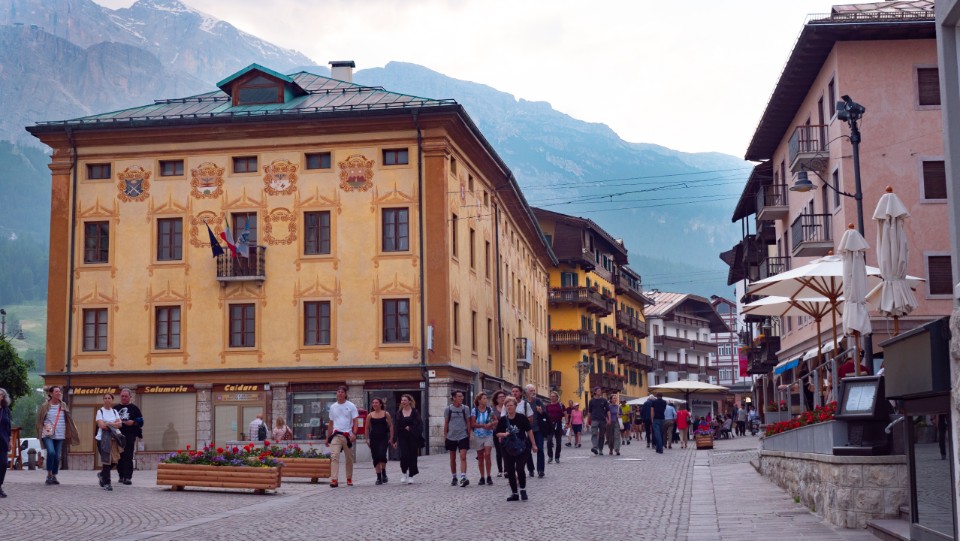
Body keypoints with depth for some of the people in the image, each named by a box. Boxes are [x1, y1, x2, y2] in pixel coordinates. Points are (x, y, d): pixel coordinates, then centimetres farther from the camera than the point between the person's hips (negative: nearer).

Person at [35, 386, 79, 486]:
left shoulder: (63, 406, 6)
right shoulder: (45, 406, -2)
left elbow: (69, 420, 8)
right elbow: (39, 421, 6)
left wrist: (74, 434, 5)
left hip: (59, 435, 3)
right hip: (47, 435, -3)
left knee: (57, 456, 4)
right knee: (51, 452, -22)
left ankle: (54, 476, 20)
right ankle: (49, 475, -7)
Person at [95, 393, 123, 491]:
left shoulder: (114, 412, 14)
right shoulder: (100, 411, 0)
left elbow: (120, 424, 0)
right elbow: (101, 425, -14)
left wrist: (108, 424, -12)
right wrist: (114, 424, -4)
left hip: (113, 438, 5)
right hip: (102, 438, -4)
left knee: (114, 459, 1)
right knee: (106, 460, -8)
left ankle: (102, 475, 27)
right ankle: (106, 483, -1)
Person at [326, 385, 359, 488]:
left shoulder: (351, 406, 1)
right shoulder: (333, 406, 11)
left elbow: (355, 421, -3)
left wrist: (354, 433, -18)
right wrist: (327, 437, 18)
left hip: (348, 436, -1)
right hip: (336, 436, 1)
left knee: (349, 459, 8)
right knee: (334, 456, -15)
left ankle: (349, 479, 24)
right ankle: (334, 480, -21)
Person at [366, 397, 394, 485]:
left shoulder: (386, 414, 2)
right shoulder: (370, 415, 6)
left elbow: (391, 426, 4)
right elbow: (367, 428, 11)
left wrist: (391, 438, -1)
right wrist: (367, 439, 5)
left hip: (383, 438, -2)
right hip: (373, 438, 2)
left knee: (382, 455, -17)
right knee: (375, 458, 2)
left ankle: (384, 473, 6)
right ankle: (378, 477, 10)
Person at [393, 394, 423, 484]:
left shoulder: (415, 412, 1)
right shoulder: (399, 413, 7)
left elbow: (419, 425, -3)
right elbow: (396, 427, 6)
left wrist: (410, 428, -14)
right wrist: (395, 440, 1)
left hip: (413, 438, -1)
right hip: (402, 438, 1)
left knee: (412, 456, 1)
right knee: (404, 455, -13)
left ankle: (411, 476, 12)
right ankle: (403, 473, 7)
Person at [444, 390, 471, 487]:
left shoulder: (465, 408, 1)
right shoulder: (448, 409, 0)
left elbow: (468, 423, 7)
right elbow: (446, 424, 6)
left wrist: (469, 435, 5)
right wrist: (445, 436, 5)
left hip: (463, 436, -1)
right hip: (451, 437, 1)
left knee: (463, 457, -13)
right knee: (452, 458, 10)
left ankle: (463, 477, -19)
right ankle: (454, 477, 23)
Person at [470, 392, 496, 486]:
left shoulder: (490, 410, 3)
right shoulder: (474, 411, -2)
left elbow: (496, 420, 7)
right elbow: (472, 424, -7)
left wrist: (491, 424, -12)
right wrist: (483, 425, -16)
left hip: (488, 435, 0)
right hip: (478, 436, 0)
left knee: (487, 454, -13)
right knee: (480, 457, 6)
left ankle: (489, 477, -5)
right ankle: (482, 477, 14)